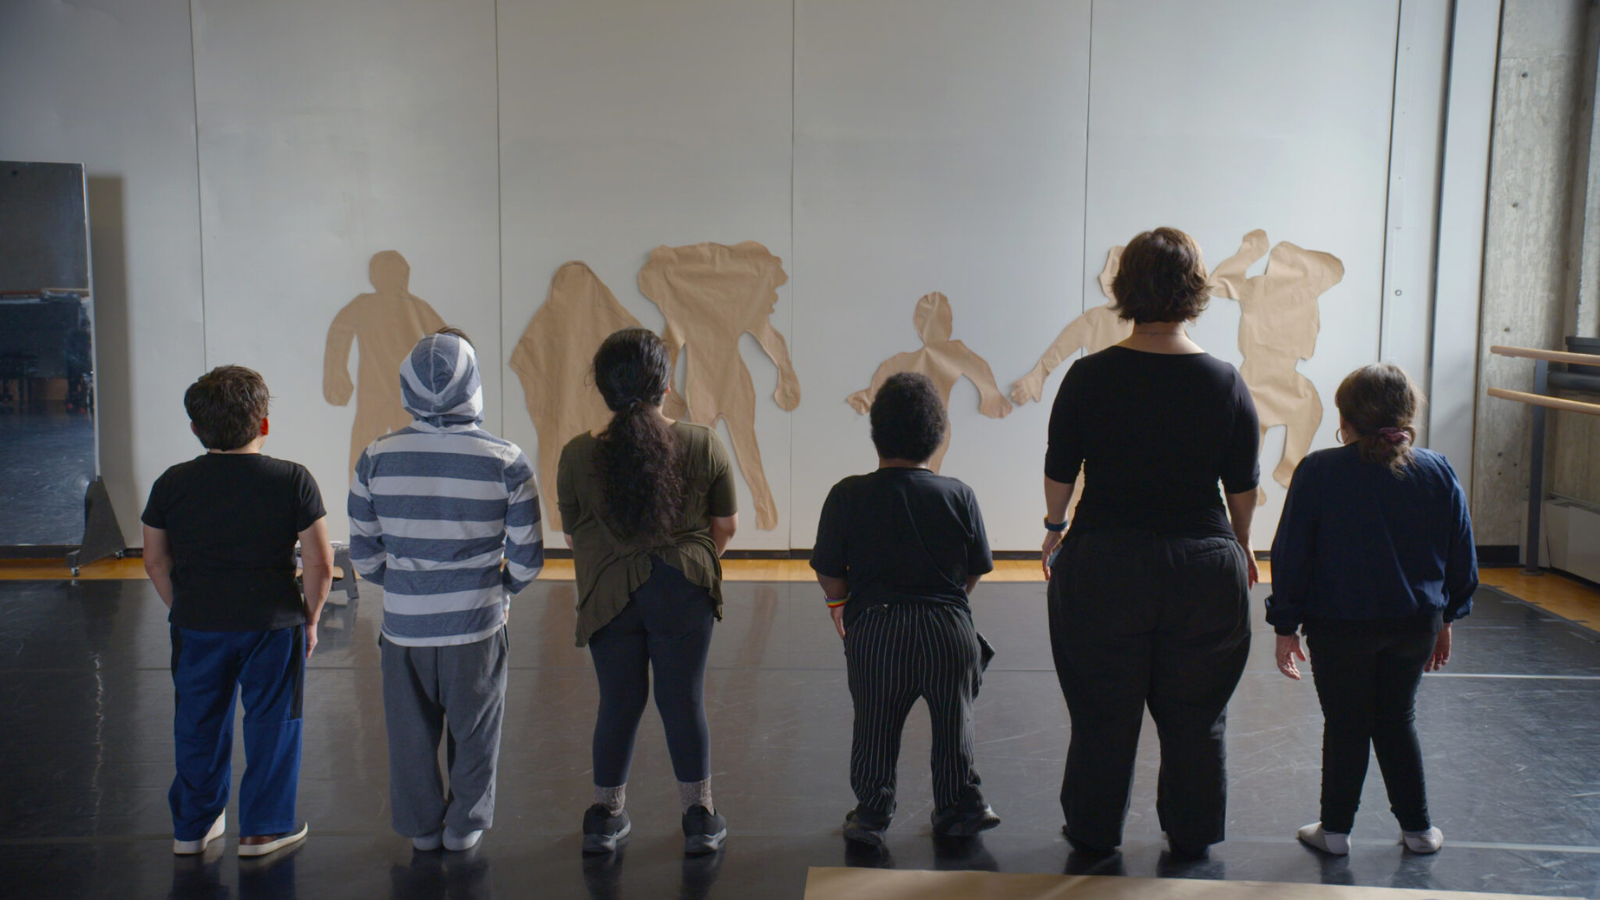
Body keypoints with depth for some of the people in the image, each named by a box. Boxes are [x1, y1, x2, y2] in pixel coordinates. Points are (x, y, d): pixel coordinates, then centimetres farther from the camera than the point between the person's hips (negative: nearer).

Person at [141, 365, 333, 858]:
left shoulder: (172, 483, -1)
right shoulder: (292, 480, -10)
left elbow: (155, 562, 6)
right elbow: (320, 563, -10)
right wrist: (310, 618, 3)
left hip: (196, 627, 3)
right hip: (272, 624, -3)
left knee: (198, 726, 17)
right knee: (271, 724, 12)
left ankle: (192, 826, 30)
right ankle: (263, 827, 20)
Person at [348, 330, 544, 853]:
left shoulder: (376, 458, -7)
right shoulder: (506, 462, -11)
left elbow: (363, 553, 2)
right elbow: (528, 558, -6)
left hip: (404, 626, 1)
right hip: (477, 626, -1)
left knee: (411, 733, 18)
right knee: (473, 731, 17)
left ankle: (422, 828, 33)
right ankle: (465, 828, 31)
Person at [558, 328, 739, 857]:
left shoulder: (577, 456, -6)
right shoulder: (703, 446, -7)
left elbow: (573, 538, 5)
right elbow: (726, 526, 3)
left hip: (607, 595, 1)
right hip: (683, 593, -1)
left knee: (619, 701, 14)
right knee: (683, 699, 11)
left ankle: (606, 816, 28)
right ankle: (700, 818, 23)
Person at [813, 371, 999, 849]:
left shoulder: (848, 495, -7)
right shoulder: (958, 495, -2)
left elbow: (829, 573, -3)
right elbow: (977, 570, 5)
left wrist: (838, 604, 18)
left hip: (875, 628, -1)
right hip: (949, 628, 1)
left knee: (875, 725, 13)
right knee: (952, 722, 17)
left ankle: (871, 815, 20)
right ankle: (961, 807, 28)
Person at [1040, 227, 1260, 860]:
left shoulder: (1090, 377, -8)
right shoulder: (1225, 382, -5)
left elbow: (1059, 472, 0)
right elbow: (1244, 486, 3)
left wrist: (1055, 529, 17)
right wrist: (1240, 545, 19)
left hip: (1103, 565, -1)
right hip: (1204, 565, 1)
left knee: (1102, 713, 12)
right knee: (1196, 714, 15)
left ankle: (1093, 834, 24)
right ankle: (1192, 836, 27)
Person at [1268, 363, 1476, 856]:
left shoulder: (1319, 472, -10)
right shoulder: (1439, 472, 0)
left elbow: (1290, 555, -8)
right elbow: (1461, 556, 7)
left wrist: (1286, 626, 0)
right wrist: (1445, 618, 19)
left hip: (1341, 626, -3)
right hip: (1417, 623, 3)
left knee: (1345, 724, 10)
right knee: (1398, 719, 19)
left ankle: (1335, 829, 19)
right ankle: (1417, 827, 25)